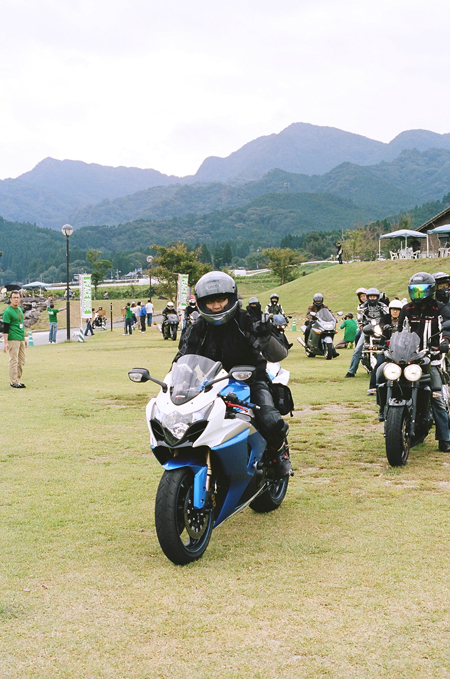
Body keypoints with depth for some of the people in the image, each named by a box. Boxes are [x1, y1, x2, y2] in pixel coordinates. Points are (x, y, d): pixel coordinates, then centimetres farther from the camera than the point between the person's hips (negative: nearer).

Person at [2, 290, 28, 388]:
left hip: (21, 339, 8)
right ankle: (14, 382, -2)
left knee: (22, 361, 10)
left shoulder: (20, 309, 15)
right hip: (13, 340, -8)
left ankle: (17, 380, 18)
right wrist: (5, 342, -18)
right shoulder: (7, 311, -10)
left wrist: (24, 338, 23)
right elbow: (5, 328, -13)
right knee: (14, 361, -6)